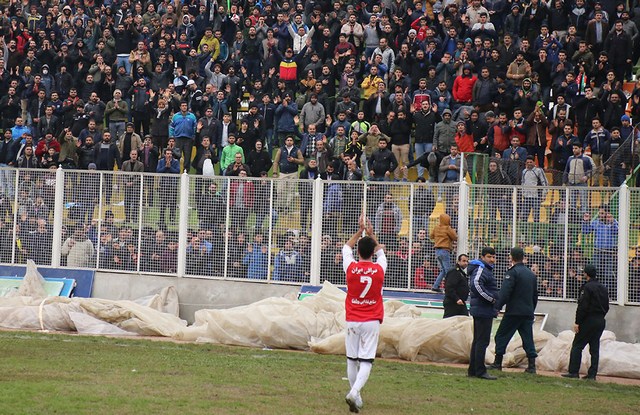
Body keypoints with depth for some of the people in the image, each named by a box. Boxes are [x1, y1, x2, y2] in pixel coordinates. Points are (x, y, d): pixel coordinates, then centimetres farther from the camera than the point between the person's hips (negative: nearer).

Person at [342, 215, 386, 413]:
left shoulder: (351, 268, -6)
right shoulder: (379, 269, -5)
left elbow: (347, 248, 16)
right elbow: (380, 252, 19)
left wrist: (360, 231, 21)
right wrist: (371, 234, 23)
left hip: (352, 321, 1)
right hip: (372, 321, -1)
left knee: (352, 359, 11)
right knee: (366, 361, -5)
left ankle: (356, 397, 16)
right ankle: (355, 392, -24)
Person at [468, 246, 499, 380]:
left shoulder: (487, 269, 19)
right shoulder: (481, 269, -13)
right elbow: (476, 283, -30)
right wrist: (491, 298, -22)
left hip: (481, 311, 11)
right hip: (484, 310, -11)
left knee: (477, 340, 14)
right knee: (482, 341, -9)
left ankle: (472, 370, 19)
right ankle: (480, 371, -9)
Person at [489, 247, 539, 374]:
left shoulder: (512, 272, -9)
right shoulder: (531, 274, 15)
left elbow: (505, 292, -18)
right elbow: (535, 295, 22)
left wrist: (497, 307, -15)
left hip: (513, 312, -6)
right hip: (528, 313, 6)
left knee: (502, 336, 3)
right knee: (528, 338, 7)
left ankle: (498, 363, 2)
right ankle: (532, 365, 1)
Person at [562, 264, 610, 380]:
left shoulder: (587, 287, -13)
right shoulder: (603, 288, 11)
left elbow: (583, 306, -17)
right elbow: (606, 306, 16)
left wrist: (577, 322, -14)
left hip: (588, 320, -7)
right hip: (601, 321, 7)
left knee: (577, 346, -1)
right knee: (595, 348, 9)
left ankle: (573, 371, -4)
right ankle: (592, 374, 7)